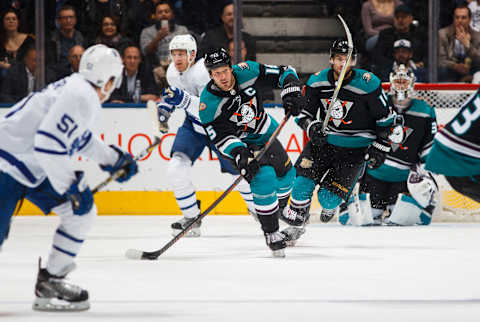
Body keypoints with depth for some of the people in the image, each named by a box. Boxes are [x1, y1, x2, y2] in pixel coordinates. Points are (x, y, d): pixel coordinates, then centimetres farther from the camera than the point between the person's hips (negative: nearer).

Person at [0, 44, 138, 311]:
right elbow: (48, 143, -29)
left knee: (83, 212, 10)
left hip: (34, 166, 10)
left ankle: (50, 281, 14)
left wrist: (113, 158, 29)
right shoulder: (80, 97, -22)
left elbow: (81, 138, 28)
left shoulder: (80, 90, 9)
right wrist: (71, 186, -21)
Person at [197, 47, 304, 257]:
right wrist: (240, 154, -40)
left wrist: (291, 92, -28)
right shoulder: (208, 103, -27)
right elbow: (220, 137, -26)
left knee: (286, 174, 15)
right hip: (240, 143, -5)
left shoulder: (246, 72, -20)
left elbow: (283, 73, -10)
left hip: (266, 132, 5)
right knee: (263, 177, -26)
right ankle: (271, 233, -16)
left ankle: (279, 209, 46)